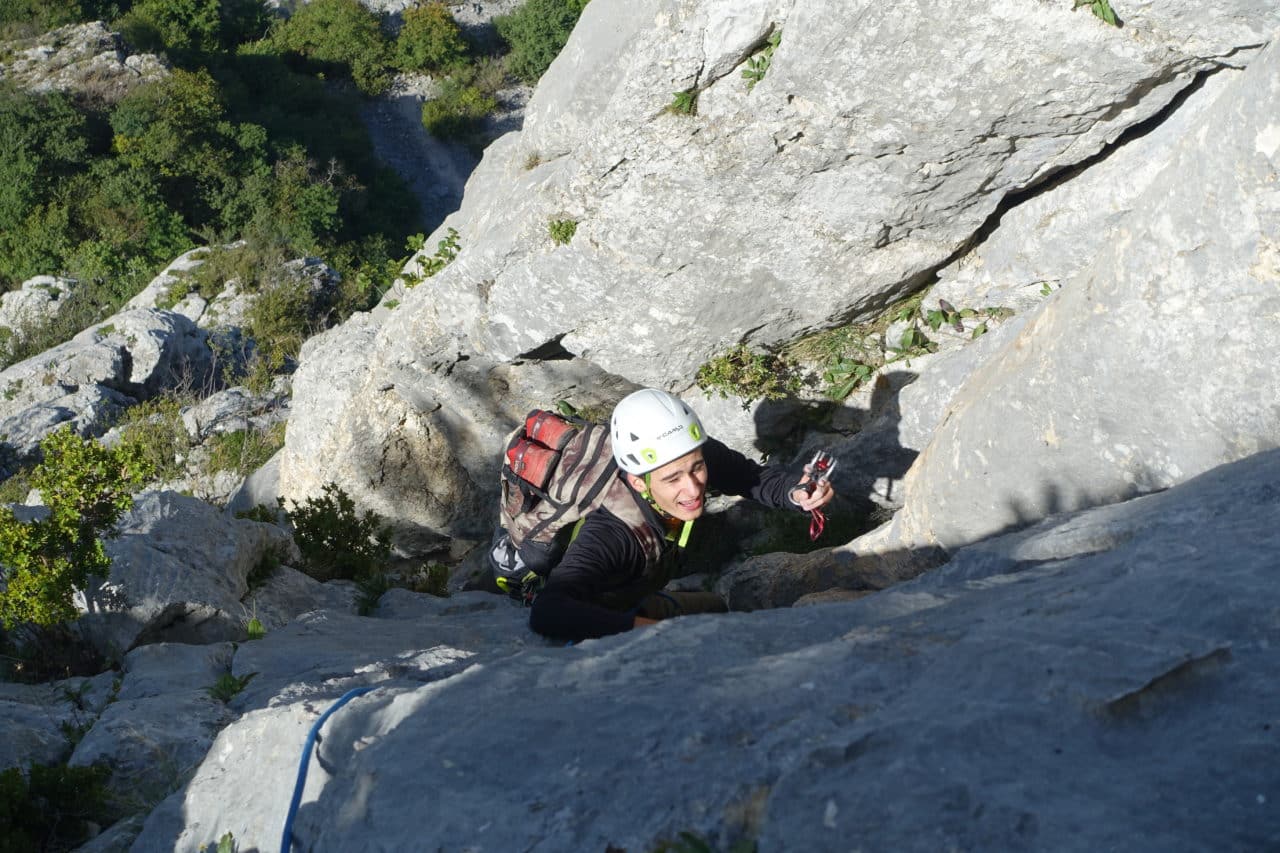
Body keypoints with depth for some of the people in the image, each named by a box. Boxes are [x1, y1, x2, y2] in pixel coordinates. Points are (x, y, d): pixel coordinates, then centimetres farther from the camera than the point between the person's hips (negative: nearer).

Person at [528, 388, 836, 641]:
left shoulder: (700, 457, -29)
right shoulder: (611, 533, -47)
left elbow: (759, 478, -12)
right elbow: (546, 614, -59)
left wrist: (797, 492, -34)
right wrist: (636, 625, -71)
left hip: (634, 601, 7)